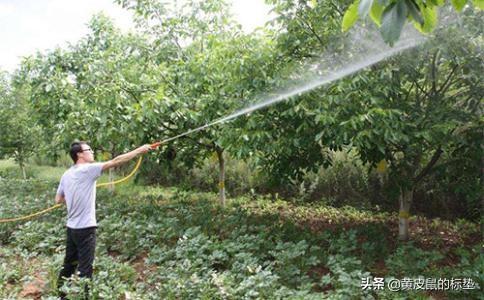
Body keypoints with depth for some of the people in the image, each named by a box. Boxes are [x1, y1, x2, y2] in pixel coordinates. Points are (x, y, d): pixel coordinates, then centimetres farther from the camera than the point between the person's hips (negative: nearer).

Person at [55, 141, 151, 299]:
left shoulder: (66, 175, 9)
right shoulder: (88, 169, -14)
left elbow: (58, 199, 16)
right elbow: (115, 161, -17)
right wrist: (140, 150, -14)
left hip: (72, 228, 8)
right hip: (85, 228, -8)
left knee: (68, 265, 20)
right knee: (85, 268, 0)